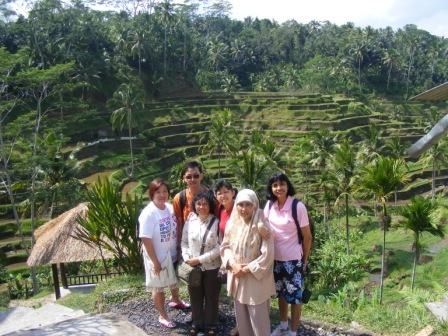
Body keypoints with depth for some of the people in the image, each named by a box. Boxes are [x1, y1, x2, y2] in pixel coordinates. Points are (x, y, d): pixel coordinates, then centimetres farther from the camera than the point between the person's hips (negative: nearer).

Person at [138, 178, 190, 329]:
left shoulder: (170, 208, -7)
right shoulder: (148, 214, -25)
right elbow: (146, 240, -22)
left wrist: (179, 251, 3)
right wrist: (155, 262, -19)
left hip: (172, 254, 6)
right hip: (158, 257, -6)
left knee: (175, 281, 29)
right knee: (159, 287, 14)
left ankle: (175, 301, 57)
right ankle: (162, 315, 35)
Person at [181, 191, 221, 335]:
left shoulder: (216, 222, -14)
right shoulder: (190, 220, -3)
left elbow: (219, 248, -15)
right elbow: (184, 242, 5)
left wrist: (200, 259, -17)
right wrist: (187, 258, -10)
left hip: (211, 267, -3)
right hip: (192, 267, 3)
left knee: (211, 297, 12)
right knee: (195, 297, 17)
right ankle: (197, 323, 37)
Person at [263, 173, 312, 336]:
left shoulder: (298, 206, -16)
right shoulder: (269, 205, -5)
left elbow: (307, 236, -8)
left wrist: (305, 259, -2)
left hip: (293, 259, -4)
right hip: (275, 258, 5)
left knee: (294, 295, 8)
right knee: (281, 292, 21)